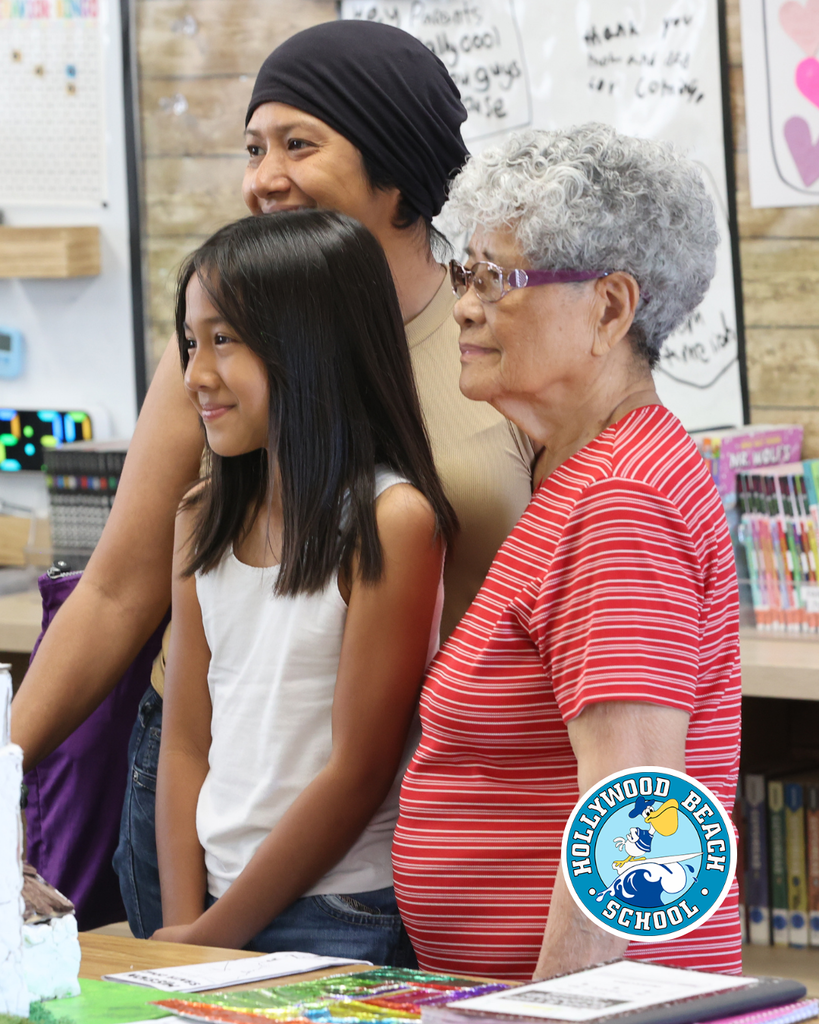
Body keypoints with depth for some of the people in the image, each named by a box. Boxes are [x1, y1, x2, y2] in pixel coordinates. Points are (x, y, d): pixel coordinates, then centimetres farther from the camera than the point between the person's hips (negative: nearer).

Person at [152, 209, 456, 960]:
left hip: (343, 921, -5)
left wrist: (214, 934, -9)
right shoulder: (204, 521, 9)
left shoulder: (390, 523, -11)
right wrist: (181, 925, -4)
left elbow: (358, 772, -12)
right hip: (216, 908, 6)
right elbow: (185, 743, 7)